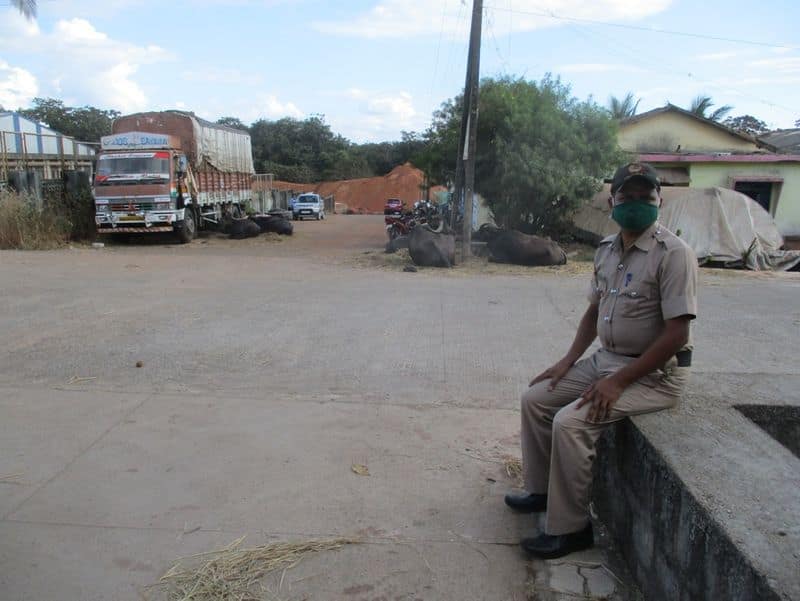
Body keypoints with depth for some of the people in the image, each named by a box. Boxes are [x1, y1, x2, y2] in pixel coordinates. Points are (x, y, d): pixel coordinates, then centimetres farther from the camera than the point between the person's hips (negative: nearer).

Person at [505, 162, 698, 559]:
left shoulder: (673, 254, -18)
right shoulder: (607, 250, 6)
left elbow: (676, 335, -21)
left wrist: (618, 382, -22)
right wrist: (568, 361, 6)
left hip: (655, 374, -8)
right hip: (606, 359, 8)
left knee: (570, 422, -23)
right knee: (535, 398, 4)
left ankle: (569, 529, -4)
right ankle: (542, 490, 22)